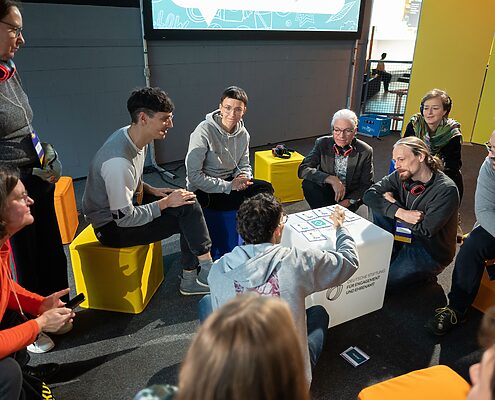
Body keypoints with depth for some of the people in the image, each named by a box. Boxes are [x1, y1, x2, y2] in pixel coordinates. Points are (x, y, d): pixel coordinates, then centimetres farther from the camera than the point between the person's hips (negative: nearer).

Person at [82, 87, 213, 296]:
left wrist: (151, 190, -1)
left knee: (187, 202, -3)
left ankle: (190, 279, 3)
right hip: (112, 227, -9)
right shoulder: (118, 161, -32)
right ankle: (207, 270, 1)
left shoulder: (132, 135, -3)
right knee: (187, 211, -18)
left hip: (126, 205, 9)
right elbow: (124, 218, -26)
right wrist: (165, 202, -19)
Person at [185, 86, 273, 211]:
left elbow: (244, 166, 13)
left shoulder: (243, 133, 0)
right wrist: (228, 186, -24)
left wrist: (243, 178, -12)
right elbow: (193, 175, -22)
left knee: (266, 188, -14)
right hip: (204, 190, -6)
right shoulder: (204, 131, -20)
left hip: (229, 181, 6)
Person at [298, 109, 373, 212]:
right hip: (326, 192, 2)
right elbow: (302, 169, -19)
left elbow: (366, 184, -1)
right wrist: (331, 179, -30)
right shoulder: (322, 143, -8)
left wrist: (349, 201, -18)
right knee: (308, 184, -26)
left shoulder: (365, 151, -9)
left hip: (351, 196, -1)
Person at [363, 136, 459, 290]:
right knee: (379, 207, -12)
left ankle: (424, 276, 6)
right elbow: (369, 195, -13)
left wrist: (393, 203, -16)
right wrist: (400, 212, -27)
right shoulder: (401, 176, -5)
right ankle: (388, 258, -6)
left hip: (431, 252, -6)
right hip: (403, 238, 6)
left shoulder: (446, 189, -21)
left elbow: (425, 230, -25)